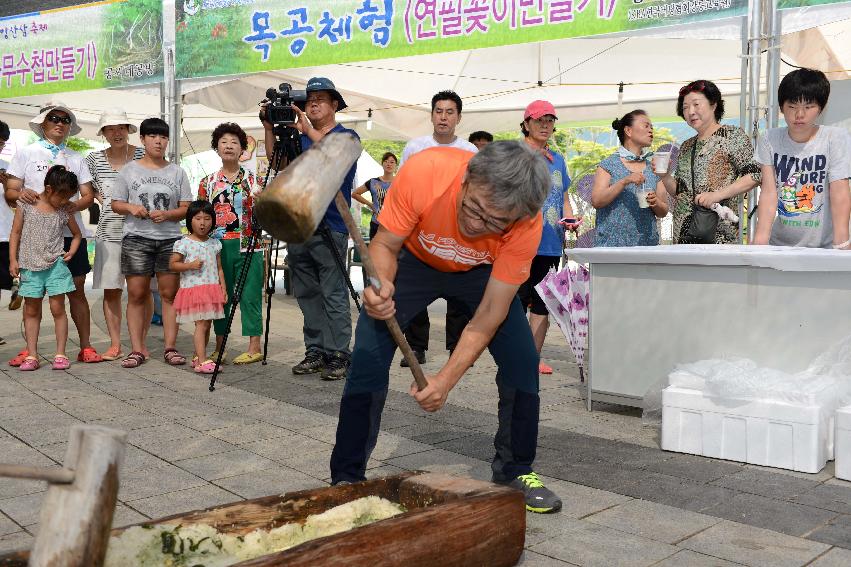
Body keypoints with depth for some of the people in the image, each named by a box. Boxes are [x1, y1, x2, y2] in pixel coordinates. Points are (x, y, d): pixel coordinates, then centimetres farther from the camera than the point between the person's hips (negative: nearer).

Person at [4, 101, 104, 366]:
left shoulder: (76, 158, 15)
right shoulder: (25, 153, 8)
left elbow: (89, 195, 10)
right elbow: (10, 192, 3)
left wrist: (74, 204, -13)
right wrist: (21, 194, -21)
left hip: (71, 232, 2)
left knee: (76, 290, 2)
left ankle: (85, 346, 7)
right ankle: (29, 349, 10)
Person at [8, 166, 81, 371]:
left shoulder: (65, 211, 3)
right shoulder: (26, 204, -2)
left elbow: (77, 234, 17)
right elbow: (16, 232, 1)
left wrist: (71, 251, 0)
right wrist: (13, 260, -3)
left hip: (55, 264, 0)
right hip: (30, 265, 0)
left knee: (58, 308, -2)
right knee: (31, 311, 6)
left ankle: (60, 354, 5)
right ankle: (31, 355, 12)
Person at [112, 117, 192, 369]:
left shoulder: (176, 172, 10)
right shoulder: (129, 170, 8)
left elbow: (186, 208, 7)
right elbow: (116, 204, 9)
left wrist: (167, 214, -12)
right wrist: (131, 208, -11)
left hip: (169, 239, 1)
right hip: (136, 238, -1)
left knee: (170, 293, 0)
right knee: (137, 294, -1)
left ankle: (170, 347, 5)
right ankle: (137, 348, 3)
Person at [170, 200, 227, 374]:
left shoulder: (215, 244, 11)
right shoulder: (184, 243, -4)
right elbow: (173, 264, -3)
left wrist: (223, 289, 8)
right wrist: (190, 265, -17)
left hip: (212, 289, 5)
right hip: (193, 289, -5)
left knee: (206, 325, 8)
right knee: (201, 324, -12)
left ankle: (198, 357, 19)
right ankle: (202, 361, -13)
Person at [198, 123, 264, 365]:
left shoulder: (253, 180, 5)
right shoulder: (208, 182, 10)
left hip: (248, 247, -2)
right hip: (217, 247, 2)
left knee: (250, 297, -3)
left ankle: (254, 348, 2)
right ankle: (219, 348, 15)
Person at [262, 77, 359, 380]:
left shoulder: (347, 135, 3)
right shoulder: (299, 138, 18)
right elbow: (276, 162, 9)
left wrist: (309, 129, -20)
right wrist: (270, 128, 1)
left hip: (329, 228, -6)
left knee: (333, 295, -6)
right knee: (307, 295, 8)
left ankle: (338, 356, -3)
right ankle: (315, 352, 14)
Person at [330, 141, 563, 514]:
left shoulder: (527, 225, -34)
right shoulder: (424, 172, -39)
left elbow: (491, 312, -27)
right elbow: (384, 246, -24)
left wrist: (446, 379, -36)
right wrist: (380, 284, -47)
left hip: (481, 272, 1)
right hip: (414, 260, -1)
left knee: (523, 360, -10)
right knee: (368, 355, -16)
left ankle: (515, 470, 13)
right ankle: (346, 478, -1)